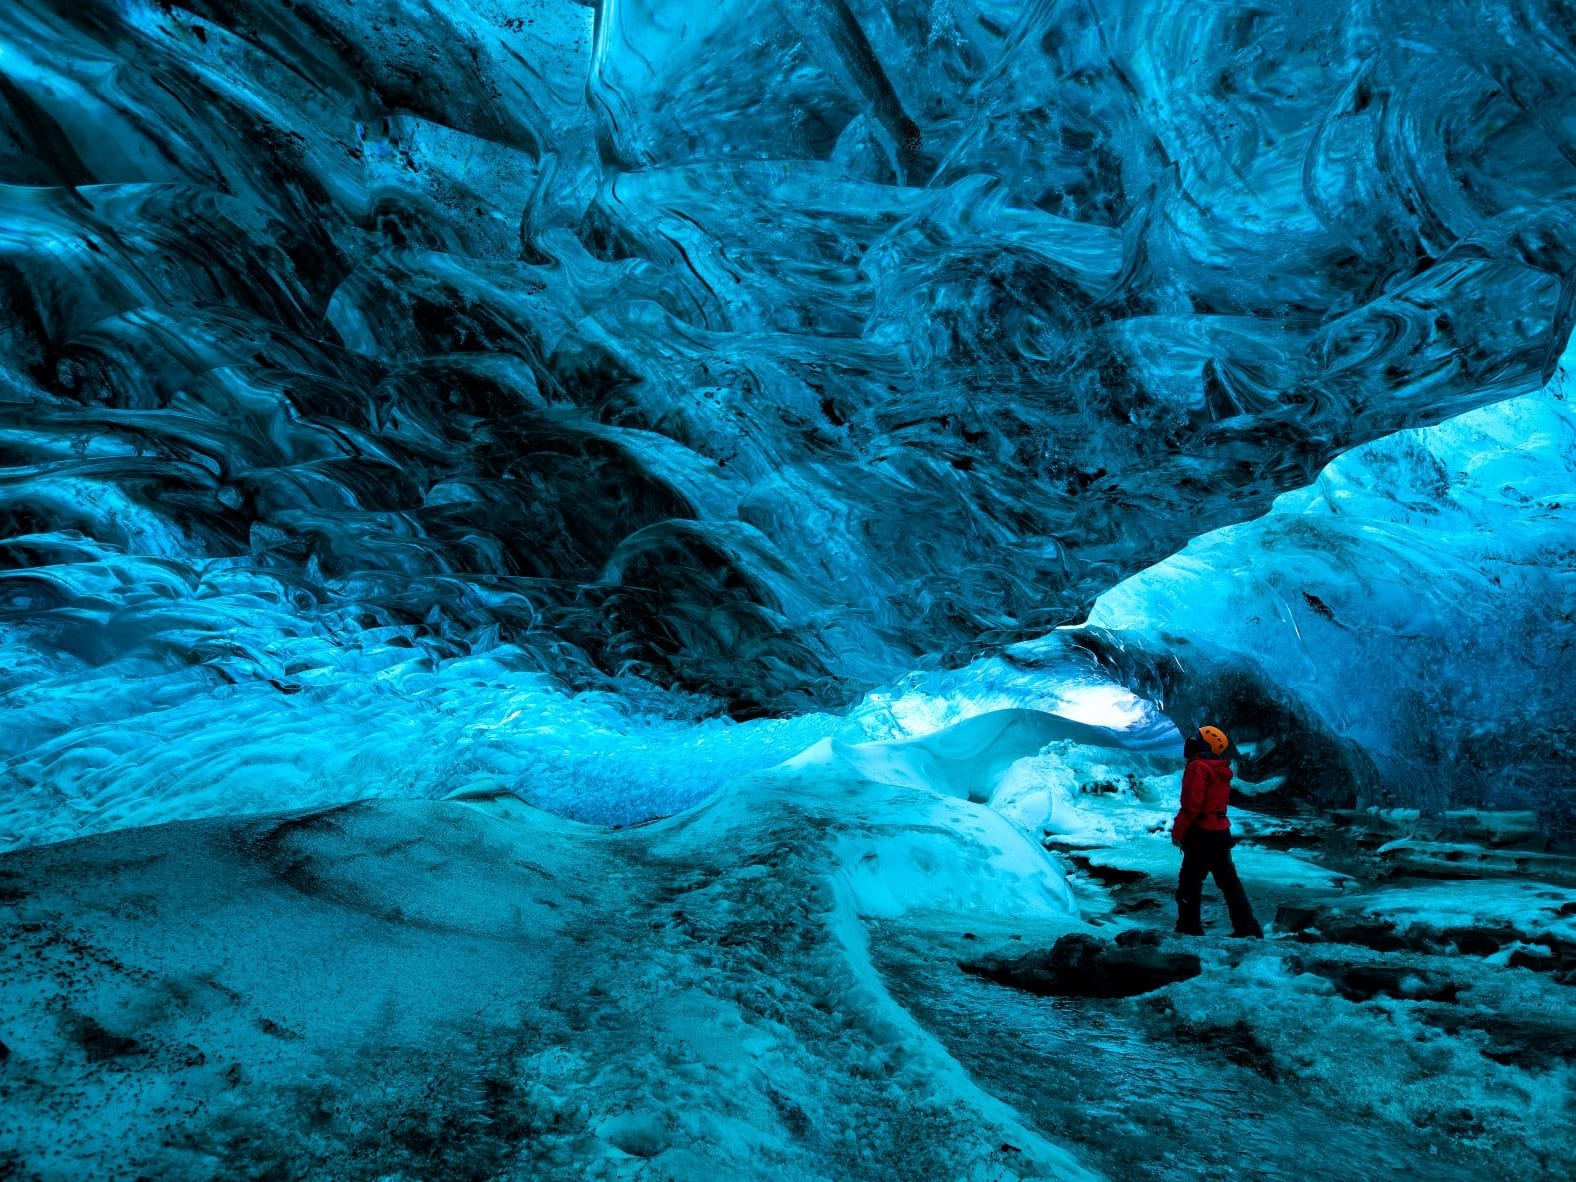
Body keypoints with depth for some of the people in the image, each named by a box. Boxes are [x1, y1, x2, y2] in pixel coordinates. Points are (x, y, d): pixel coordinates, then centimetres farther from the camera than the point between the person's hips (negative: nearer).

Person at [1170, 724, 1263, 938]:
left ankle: (1189, 929, 5)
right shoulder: (1221, 770, 12)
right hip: (1221, 832, 9)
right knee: (1229, 881, 13)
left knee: (1189, 882, 1)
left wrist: (1177, 831, -14)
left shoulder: (1198, 768, -16)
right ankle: (1248, 929, 14)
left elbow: (1191, 805, -22)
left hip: (1202, 835, -9)